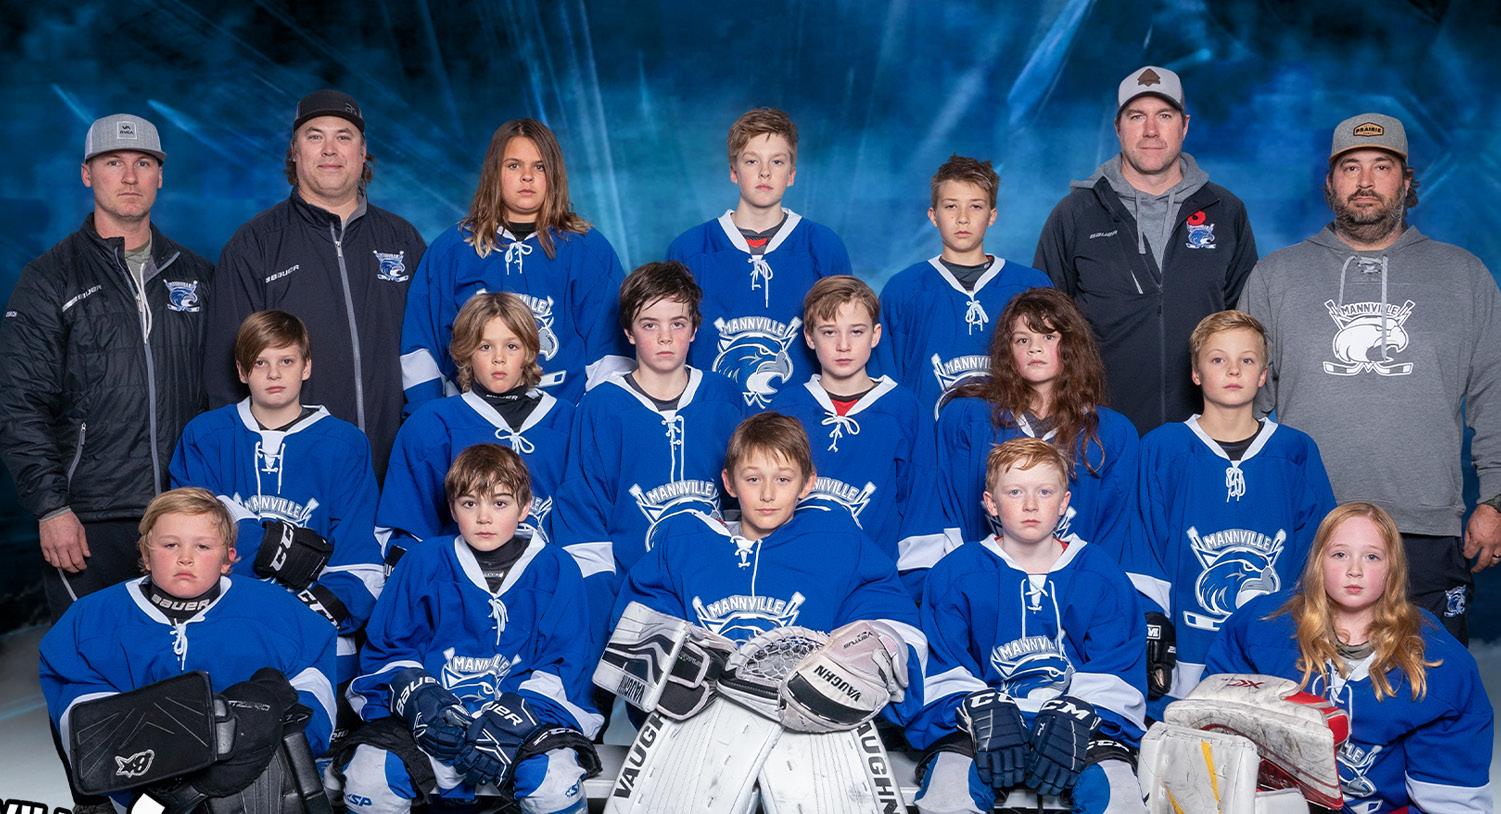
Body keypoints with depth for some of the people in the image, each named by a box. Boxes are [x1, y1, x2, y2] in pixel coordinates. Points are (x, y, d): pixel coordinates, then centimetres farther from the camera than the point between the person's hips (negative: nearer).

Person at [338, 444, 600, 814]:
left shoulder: (556, 569, 5)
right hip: (429, 722, 2)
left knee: (554, 781, -34)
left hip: (525, 713, -1)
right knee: (368, 778, -26)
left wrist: (516, 717, -16)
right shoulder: (423, 562, 9)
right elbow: (387, 647, 10)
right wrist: (416, 697, -11)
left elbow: (566, 662, 1)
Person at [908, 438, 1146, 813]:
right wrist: (983, 713, -19)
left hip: (1085, 722, 2)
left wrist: (1075, 717, -14)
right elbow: (944, 673, 1)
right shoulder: (955, 573, 6)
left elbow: (1113, 673, 4)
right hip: (976, 723, -1)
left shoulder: (1100, 572, 10)